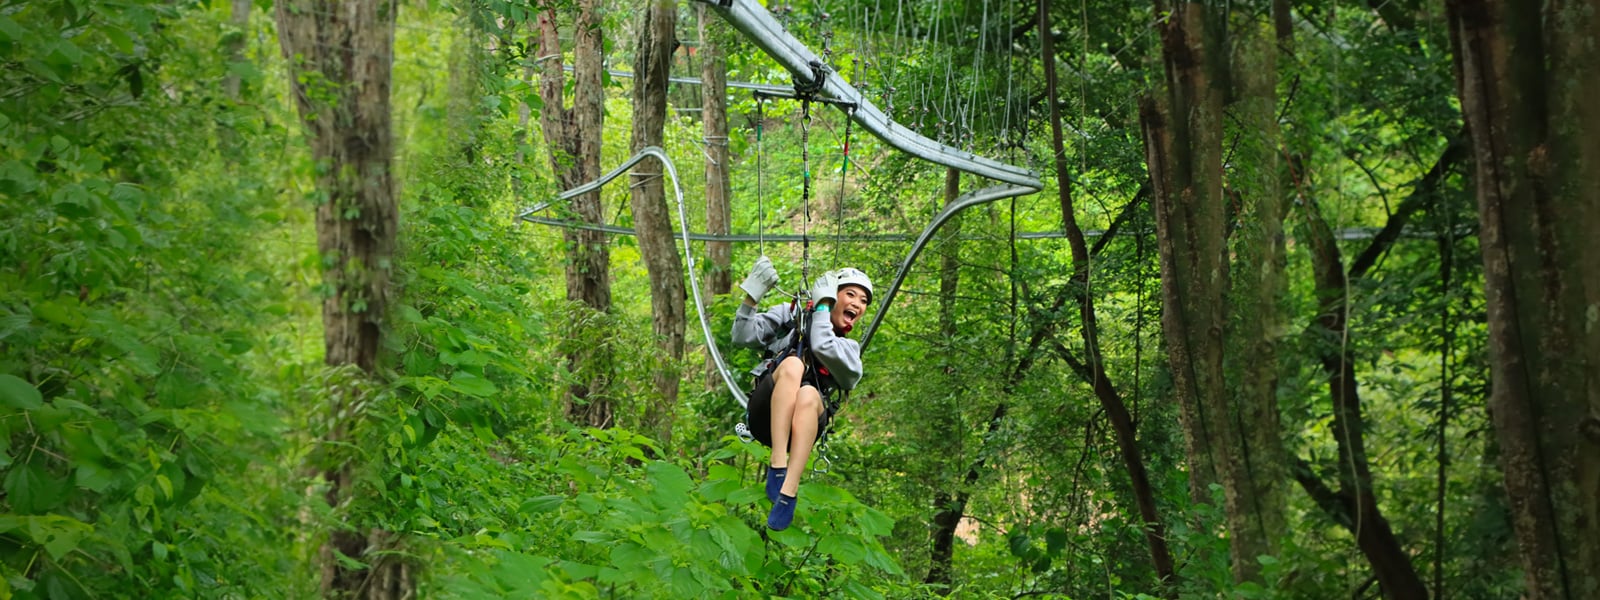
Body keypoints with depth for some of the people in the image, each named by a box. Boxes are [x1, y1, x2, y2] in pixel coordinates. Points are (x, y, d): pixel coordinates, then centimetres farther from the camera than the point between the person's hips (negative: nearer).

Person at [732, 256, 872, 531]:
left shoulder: (848, 349, 19)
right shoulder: (790, 315, 18)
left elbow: (822, 348, -5)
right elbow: (743, 337, 7)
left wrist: (822, 307, 0)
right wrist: (752, 296, -5)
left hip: (803, 426, 1)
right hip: (765, 416, 0)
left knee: (809, 394, -35)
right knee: (792, 364, -30)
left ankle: (788, 491, -48)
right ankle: (778, 466, -41)